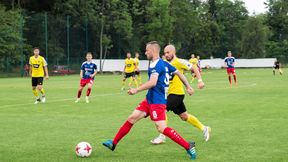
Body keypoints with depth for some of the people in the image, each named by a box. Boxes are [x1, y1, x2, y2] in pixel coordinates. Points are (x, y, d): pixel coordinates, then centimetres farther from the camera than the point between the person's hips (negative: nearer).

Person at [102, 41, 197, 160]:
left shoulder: (155, 65, -16)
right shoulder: (164, 64, 13)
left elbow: (152, 82, -28)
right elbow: (178, 73, 19)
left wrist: (136, 90, -24)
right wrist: (188, 86, 28)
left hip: (157, 102, -10)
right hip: (150, 100, 10)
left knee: (162, 128, -14)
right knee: (131, 118, 10)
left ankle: (188, 147, -9)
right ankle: (114, 143, 17)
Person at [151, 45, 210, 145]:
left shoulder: (178, 62, -10)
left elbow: (194, 68, -8)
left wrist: (200, 81, -16)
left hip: (177, 93, -8)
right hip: (170, 94, 8)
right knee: (184, 116, 15)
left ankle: (162, 136, -9)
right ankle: (204, 128, 30)